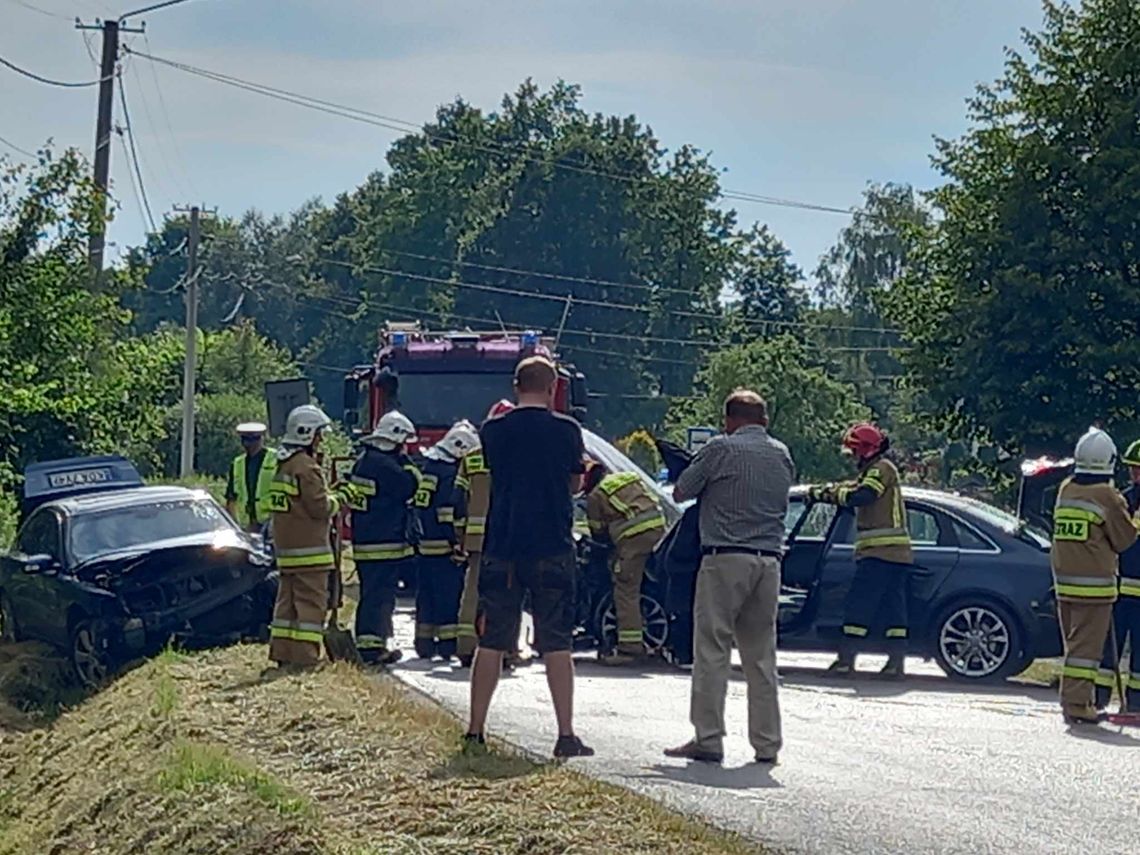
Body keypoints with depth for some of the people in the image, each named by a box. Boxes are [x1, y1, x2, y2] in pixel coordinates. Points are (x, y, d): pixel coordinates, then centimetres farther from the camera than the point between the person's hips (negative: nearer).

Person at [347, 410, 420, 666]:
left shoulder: (363, 461, 16)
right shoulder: (384, 465, -17)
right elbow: (409, 486, -17)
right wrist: (406, 461, -5)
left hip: (363, 541, 10)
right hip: (386, 544, -10)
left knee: (371, 594, 15)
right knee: (380, 595, -8)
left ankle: (366, 643, 20)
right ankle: (372, 646, -9)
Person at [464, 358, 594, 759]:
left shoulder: (494, 430, -1)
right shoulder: (566, 430, -4)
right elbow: (575, 484, 9)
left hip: (501, 549, 2)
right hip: (552, 550, -1)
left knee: (491, 643, 9)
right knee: (556, 644, 2)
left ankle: (475, 731, 12)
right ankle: (566, 734, -1)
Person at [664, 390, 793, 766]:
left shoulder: (720, 449, -4)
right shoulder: (782, 454, 12)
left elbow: (680, 492, 3)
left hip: (725, 559, -5)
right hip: (769, 560, 5)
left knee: (712, 650, -2)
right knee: (761, 655, 10)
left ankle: (708, 738, -5)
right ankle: (767, 743, 10)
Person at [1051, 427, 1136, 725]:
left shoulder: (1065, 490, 7)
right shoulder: (1108, 496, -12)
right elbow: (1125, 540, -4)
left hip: (1064, 580, 6)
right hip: (1094, 583, -6)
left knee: (1074, 642, 15)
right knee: (1087, 645, -4)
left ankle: (1078, 699, 18)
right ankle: (1076, 703, -8)